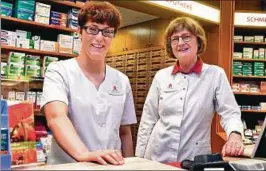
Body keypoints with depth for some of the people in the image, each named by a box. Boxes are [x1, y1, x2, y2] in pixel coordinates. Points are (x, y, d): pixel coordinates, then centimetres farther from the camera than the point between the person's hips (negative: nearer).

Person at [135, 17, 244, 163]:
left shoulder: (215, 74, -4)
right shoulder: (161, 76, 2)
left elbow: (230, 112, -7)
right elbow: (148, 120, 4)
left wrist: (235, 135, -28)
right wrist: (140, 157, 4)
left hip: (195, 159, -2)